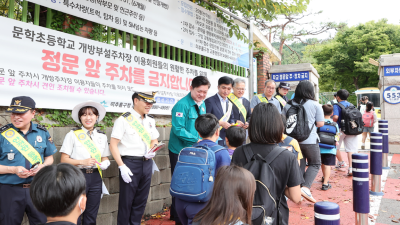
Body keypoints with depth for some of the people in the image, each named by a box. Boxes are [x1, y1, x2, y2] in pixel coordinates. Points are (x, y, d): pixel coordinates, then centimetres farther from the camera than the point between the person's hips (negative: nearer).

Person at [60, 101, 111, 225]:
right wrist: (82, 162, -17)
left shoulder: (102, 136, 10)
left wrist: (105, 163, -6)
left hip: (95, 177, 4)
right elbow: (64, 159, -4)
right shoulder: (73, 134, -1)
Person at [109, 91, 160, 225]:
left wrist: (152, 151, -2)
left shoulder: (150, 121, 11)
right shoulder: (123, 120, -9)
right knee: (126, 201, 3)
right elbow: (113, 145, -11)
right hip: (130, 163, -6)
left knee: (141, 200, 13)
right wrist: (122, 166, -16)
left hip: (147, 163, 6)